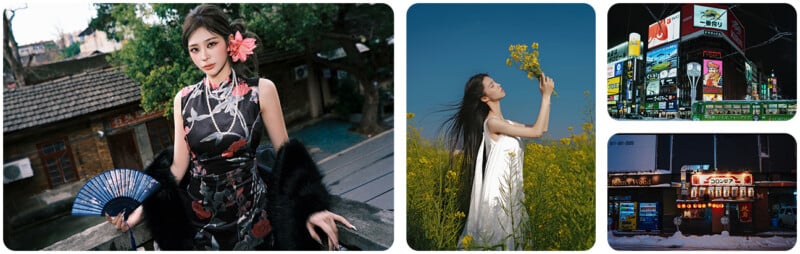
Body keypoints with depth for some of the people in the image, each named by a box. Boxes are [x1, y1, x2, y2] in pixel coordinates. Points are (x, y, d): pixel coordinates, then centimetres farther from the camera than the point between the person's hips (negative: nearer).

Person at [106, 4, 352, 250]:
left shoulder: (261, 90, -7)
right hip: (200, 215, 2)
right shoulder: (184, 99, 0)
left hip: (251, 211, -2)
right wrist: (144, 207, -7)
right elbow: (179, 166, 3)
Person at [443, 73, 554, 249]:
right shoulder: (492, 122, -15)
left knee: (508, 234, 13)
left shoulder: (504, 122, 12)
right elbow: (537, 131, -15)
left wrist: (546, 96, 6)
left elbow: (541, 128, 13)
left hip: (509, 189, 8)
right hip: (499, 189, -8)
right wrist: (546, 96, -11)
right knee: (497, 237, -2)